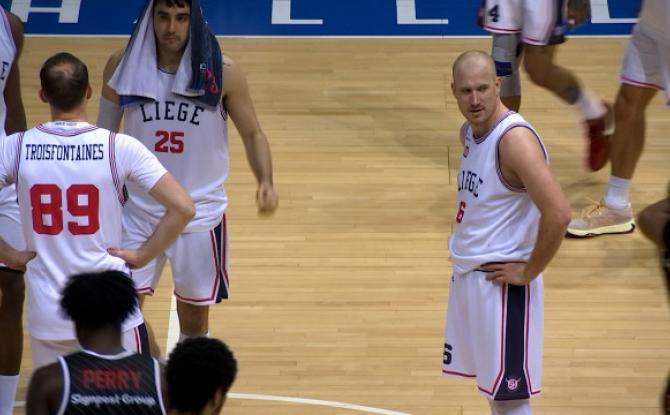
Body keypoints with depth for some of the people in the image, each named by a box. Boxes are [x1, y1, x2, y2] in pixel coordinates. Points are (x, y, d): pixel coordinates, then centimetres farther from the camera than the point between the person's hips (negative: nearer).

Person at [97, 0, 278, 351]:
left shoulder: (222, 73, -12)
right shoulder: (123, 66, -7)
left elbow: (252, 134, -2)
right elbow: (104, 134, 6)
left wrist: (266, 183, -19)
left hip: (200, 214, -1)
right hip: (138, 210, 1)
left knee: (194, 316, 10)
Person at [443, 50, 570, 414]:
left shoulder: (514, 138, -21)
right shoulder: (469, 132, 7)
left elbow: (558, 214, -30)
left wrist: (529, 272, -19)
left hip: (501, 281, -9)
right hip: (467, 273, 9)